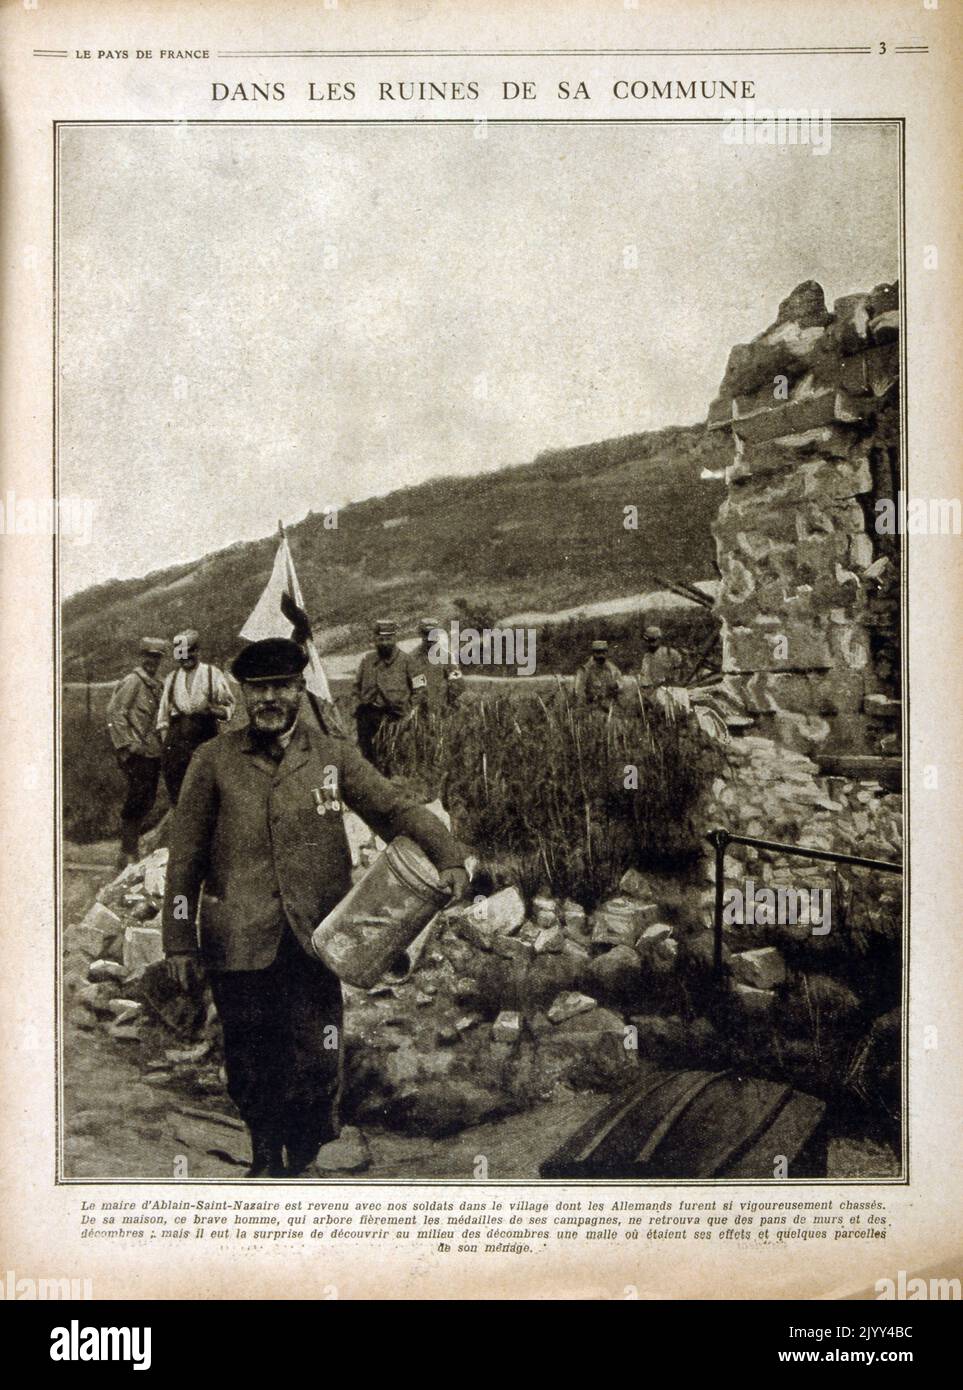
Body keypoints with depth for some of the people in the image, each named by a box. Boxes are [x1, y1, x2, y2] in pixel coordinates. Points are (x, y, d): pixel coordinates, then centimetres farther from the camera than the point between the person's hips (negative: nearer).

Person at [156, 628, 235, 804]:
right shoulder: (172, 677, 13)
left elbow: (230, 708, 2)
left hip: (204, 739, -3)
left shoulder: (213, 674, 2)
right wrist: (165, 742, 7)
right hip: (176, 740, 3)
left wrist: (210, 709, -17)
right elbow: (164, 711, 15)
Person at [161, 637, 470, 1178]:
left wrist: (448, 855, -19)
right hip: (240, 945, 0)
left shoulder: (334, 756, 5)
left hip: (314, 940, 0)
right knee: (250, 1064, 10)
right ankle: (266, 1158, 35)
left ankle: (304, 1162, 27)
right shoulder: (214, 761, 3)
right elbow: (186, 858, 5)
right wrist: (181, 943, 3)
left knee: (317, 1065, 1)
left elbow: (395, 808, -2)